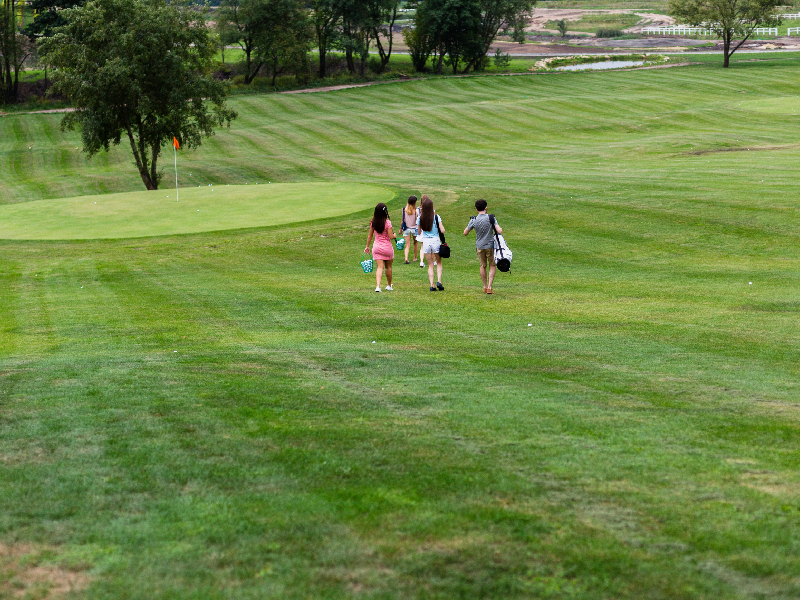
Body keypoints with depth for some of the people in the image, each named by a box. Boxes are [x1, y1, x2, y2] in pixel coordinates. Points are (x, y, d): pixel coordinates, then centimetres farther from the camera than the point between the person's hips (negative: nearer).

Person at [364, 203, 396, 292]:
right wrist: (394, 236, 7)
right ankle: (389, 285, 30)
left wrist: (367, 246, 17)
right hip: (387, 247, -3)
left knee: (380, 267, -1)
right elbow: (391, 236, -16)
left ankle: (378, 286, -19)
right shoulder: (387, 222, -15)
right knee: (388, 267, 16)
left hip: (377, 247, 3)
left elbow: (370, 236, 6)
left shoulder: (373, 223, -1)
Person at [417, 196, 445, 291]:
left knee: (430, 265, 11)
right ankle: (439, 281, -2)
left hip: (425, 241, 2)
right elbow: (442, 231, -11)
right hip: (435, 240, -2)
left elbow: (419, 232, 7)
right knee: (439, 263, 16)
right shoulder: (436, 217, -9)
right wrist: (443, 227, 9)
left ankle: (432, 285, 3)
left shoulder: (420, 218, -3)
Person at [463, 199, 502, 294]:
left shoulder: (474, 221, -7)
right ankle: (489, 287, -1)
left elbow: (465, 233, 3)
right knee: (492, 266, 10)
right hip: (490, 246, -2)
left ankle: (485, 287, 23)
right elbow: (499, 231, -18)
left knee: (483, 266, 17)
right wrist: (500, 228, 5)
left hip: (479, 247, 2)